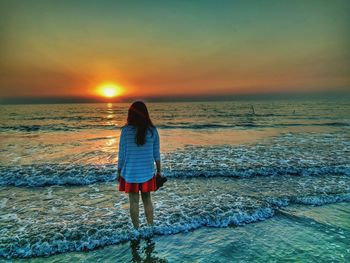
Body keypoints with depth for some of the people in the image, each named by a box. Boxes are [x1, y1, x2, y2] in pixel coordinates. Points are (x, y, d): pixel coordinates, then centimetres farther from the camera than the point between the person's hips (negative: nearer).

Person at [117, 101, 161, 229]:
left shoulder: (126, 130, -11)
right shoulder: (153, 130, -5)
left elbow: (122, 154, -7)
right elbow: (156, 154, 0)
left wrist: (119, 171, 6)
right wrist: (159, 170, 12)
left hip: (130, 172, -2)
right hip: (147, 172, 2)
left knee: (134, 201, 10)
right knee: (147, 200, 16)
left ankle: (136, 229, 21)